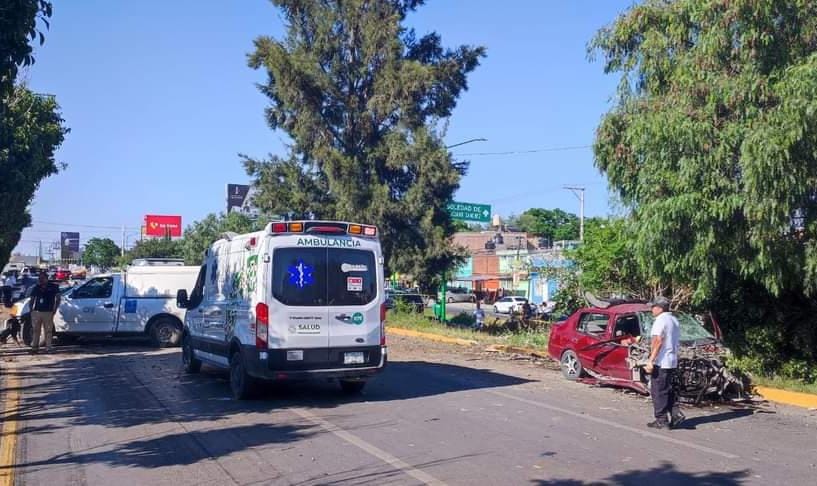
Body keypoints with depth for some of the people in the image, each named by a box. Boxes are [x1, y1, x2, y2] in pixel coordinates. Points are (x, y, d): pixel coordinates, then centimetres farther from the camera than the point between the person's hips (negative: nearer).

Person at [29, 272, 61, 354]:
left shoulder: (53, 287, 3)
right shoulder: (36, 288, 11)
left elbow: (58, 299, 3)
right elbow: (32, 300, 18)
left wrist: (54, 310, -5)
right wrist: (31, 309, 5)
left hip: (48, 312, -3)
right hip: (36, 312, 3)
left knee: (48, 331, -2)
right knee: (36, 330, 2)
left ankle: (48, 348, 1)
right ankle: (34, 347, 6)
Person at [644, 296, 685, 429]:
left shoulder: (660, 320, -13)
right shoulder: (674, 320, 15)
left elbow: (658, 341, -22)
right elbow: (677, 342, 18)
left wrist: (650, 361, -23)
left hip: (660, 362, -9)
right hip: (672, 362, 9)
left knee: (658, 392, -1)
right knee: (669, 390, 17)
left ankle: (661, 420, 2)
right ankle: (676, 414, 8)